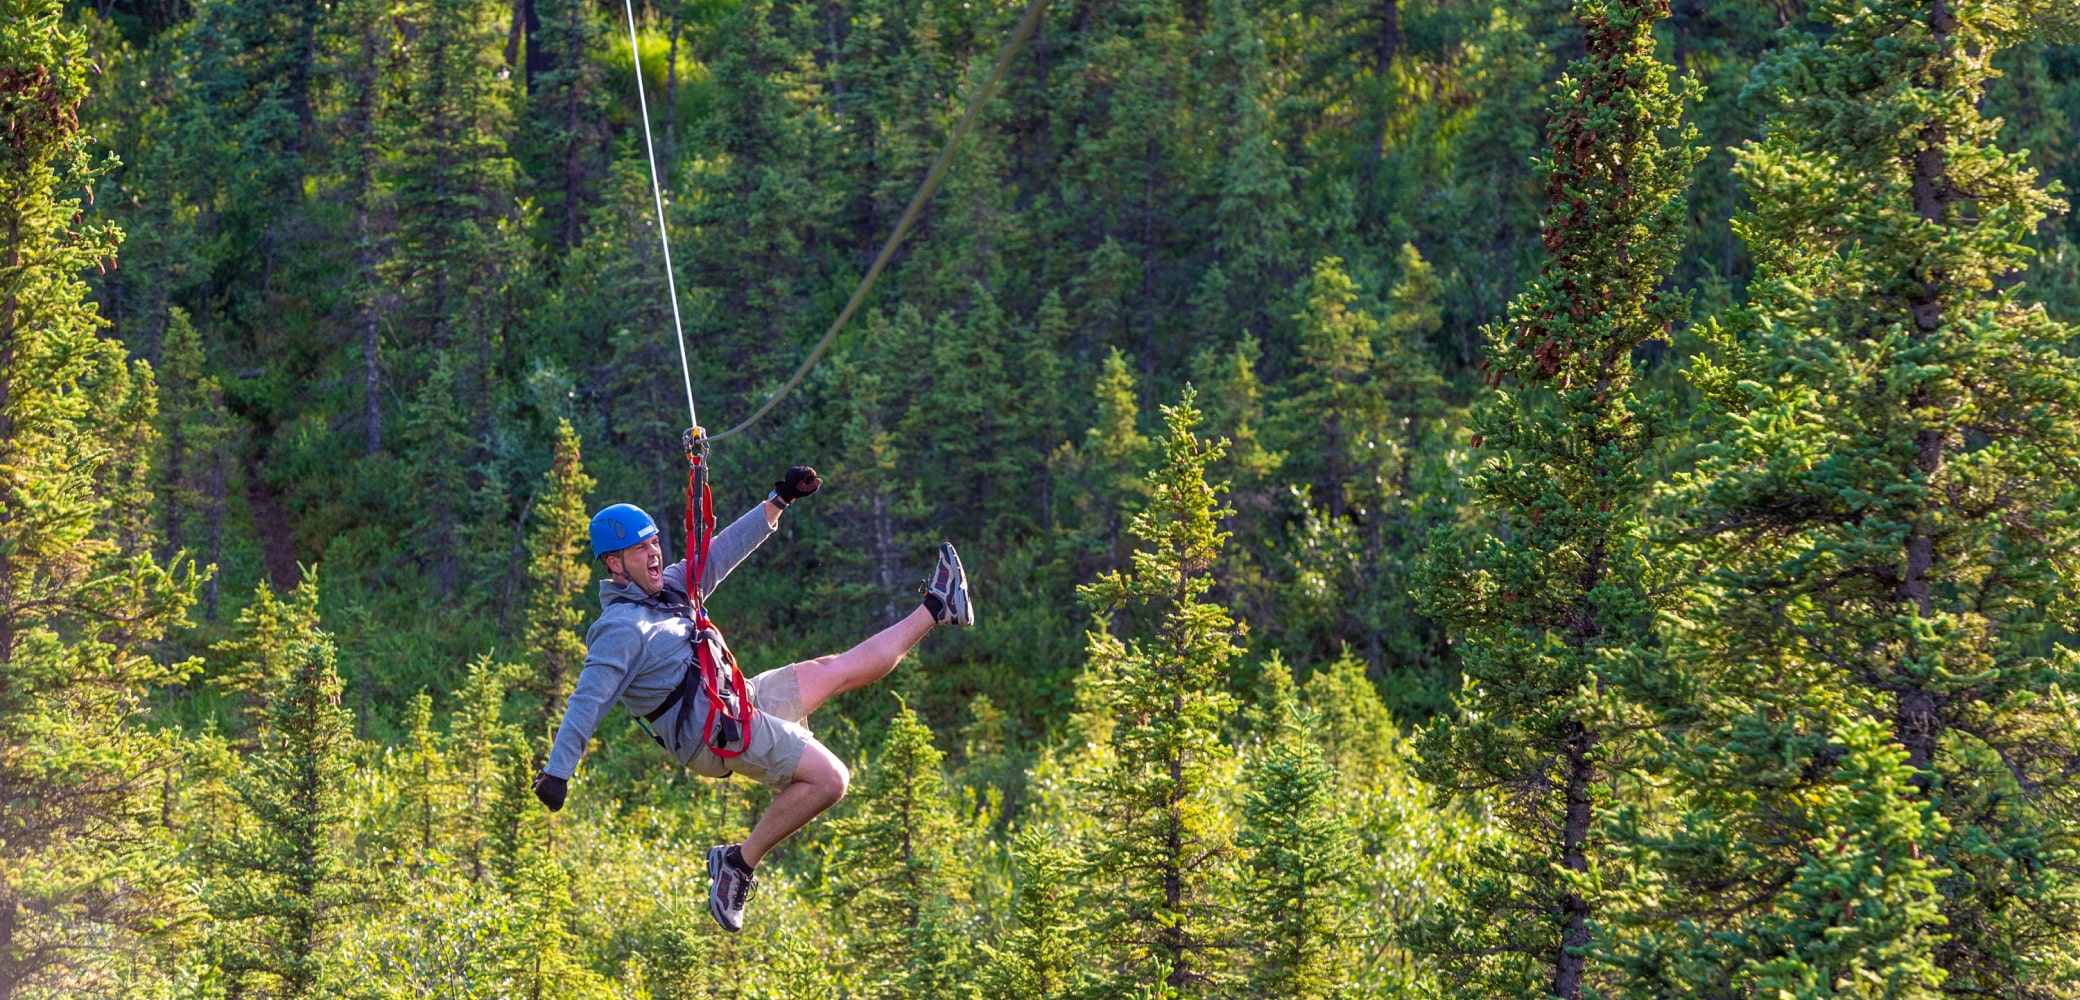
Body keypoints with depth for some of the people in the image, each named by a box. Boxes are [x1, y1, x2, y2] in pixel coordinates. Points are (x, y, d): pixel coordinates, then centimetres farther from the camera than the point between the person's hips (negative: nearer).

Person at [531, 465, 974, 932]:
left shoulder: (668, 588, 10)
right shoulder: (622, 629, -17)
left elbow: (720, 553, 20)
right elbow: (589, 700, -23)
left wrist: (779, 501, 19)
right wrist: (557, 772, -30)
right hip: (715, 732, -9)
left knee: (846, 668, 17)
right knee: (829, 778, -21)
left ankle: (935, 611, 30)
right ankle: (739, 863, -14)